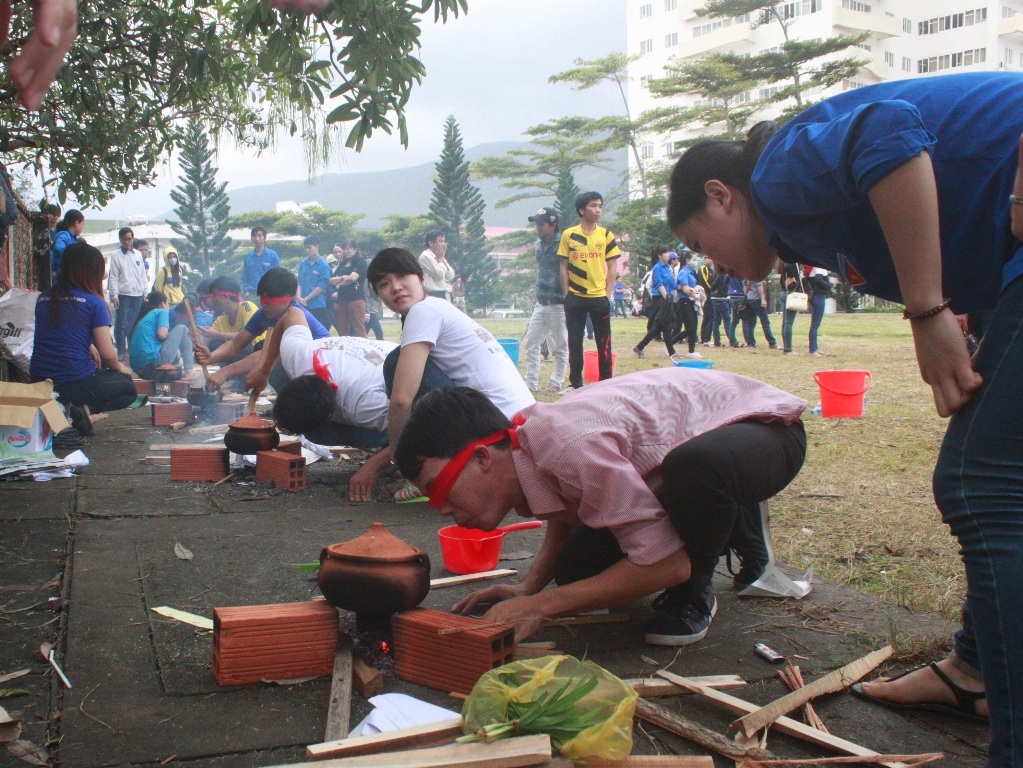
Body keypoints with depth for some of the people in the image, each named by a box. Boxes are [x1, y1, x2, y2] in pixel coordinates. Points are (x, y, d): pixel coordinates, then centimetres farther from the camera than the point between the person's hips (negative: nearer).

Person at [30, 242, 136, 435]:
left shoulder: (43, 298, 7)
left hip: (38, 383, 6)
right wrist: (119, 367, 11)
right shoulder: (93, 302, -9)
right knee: (128, 389, 20)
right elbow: (107, 354, -9)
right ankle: (81, 410, -8)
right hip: (75, 384, -6)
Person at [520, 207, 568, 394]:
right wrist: (539, 294, 16)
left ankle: (557, 382, 14)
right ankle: (531, 382, 12)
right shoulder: (537, 245, 9)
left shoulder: (562, 244, -12)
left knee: (561, 346, 4)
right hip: (541, 303, 7)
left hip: (558, 304, -7)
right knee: (530, 343, 6)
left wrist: (567, 297, -15)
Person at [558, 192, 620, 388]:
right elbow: (564, 266, 4)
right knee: (574, 342, 5)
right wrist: (566, 295, -1)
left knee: (604, 342, 4)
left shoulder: (606, 235, 3)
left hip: (600, 297, 0)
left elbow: (612, 266, 5)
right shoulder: (568, 235, 1)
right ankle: (575, 383, 15)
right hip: (575, 298, 0)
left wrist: (608, 294, -2)